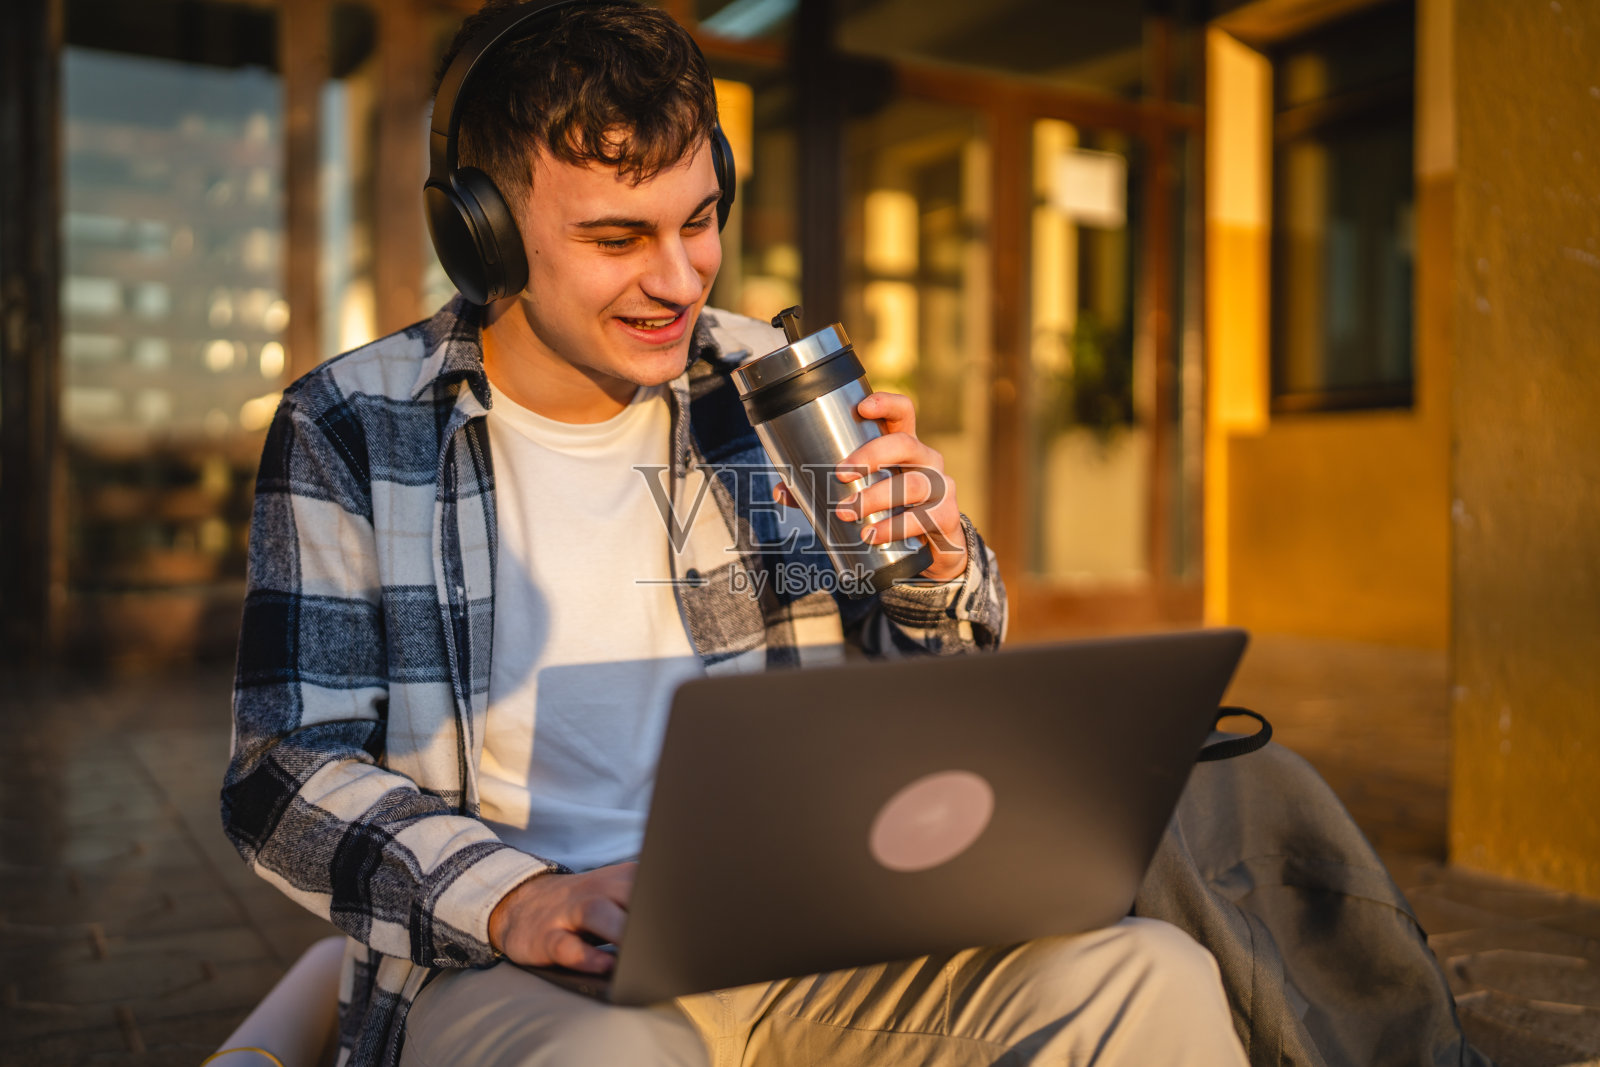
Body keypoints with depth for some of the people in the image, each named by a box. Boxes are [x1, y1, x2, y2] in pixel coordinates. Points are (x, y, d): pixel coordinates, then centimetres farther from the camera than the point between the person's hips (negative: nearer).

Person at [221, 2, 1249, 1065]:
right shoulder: (351, 430, -2)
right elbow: (290, 772, -3)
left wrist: (938, 573, -11)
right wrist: (512, 901, -20)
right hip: (508, 972, -1)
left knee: (1153, 978, -19)